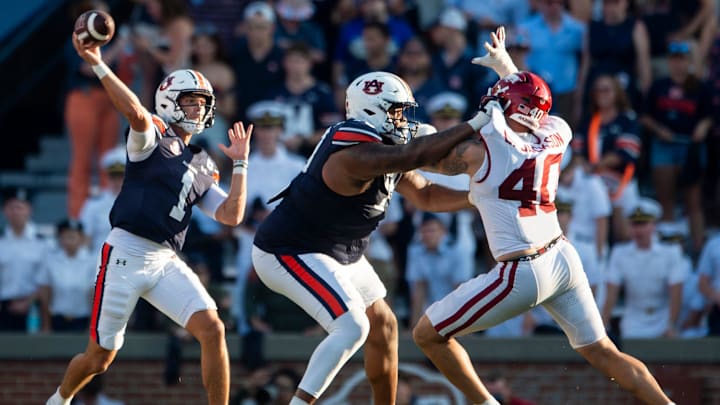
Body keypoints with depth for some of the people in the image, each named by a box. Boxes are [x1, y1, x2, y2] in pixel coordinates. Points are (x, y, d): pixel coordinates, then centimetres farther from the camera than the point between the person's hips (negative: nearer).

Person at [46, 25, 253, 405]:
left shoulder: (203, 167, 17)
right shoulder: (153, 138, -1)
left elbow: (231, 215, 9)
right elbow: (136, 112, -24)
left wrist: (240, 164, 8)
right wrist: (98, 66, -33)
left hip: (166, 261, 5)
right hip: (126, 253, -5)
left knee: (212, 330, -16)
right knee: (99, 358, 4)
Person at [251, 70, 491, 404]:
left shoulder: (381, 148, 3)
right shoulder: (355, 156, -30)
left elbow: (425, 195, 10)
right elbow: (417, 156, -37)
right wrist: (474, 125, -31)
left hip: (335, 253, 11)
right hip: (291, 254, -11)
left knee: (383, 327, 15)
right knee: (352, 328, -23)